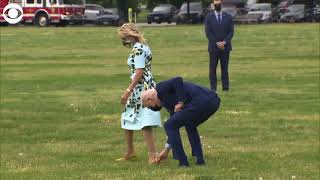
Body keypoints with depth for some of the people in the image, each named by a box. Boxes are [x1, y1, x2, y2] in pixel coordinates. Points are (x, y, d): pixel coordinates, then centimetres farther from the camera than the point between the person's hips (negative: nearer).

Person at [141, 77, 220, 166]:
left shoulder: (160, 88, 6)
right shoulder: (169, 99, 32)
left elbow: (178, 80, -14)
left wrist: (180, 103, -6)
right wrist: (166, 151, 41)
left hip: (201, 102, -10)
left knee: (169, 126, 5)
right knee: (190, 126, 35)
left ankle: (183, 162, 4)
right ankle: (200, 159, 23)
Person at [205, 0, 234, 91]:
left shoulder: (228, 17, 6)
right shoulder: (209, 17, 2)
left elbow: (231, 32, 1)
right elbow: (208, 33, -5)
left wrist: (224, 42, -13)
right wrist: (217, 43, -13)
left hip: (225, 47, 1)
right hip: (213, 47, -1)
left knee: (225, 68, 0)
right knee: (213, 68, -1)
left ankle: (225, 86, 0)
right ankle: (213, 87, 1)